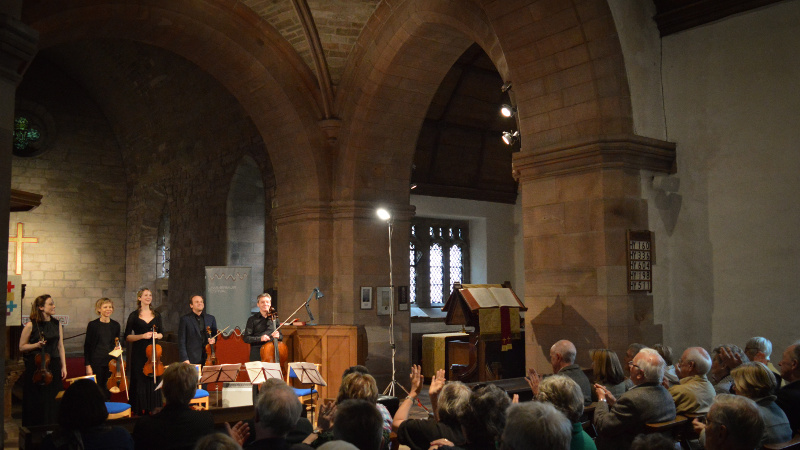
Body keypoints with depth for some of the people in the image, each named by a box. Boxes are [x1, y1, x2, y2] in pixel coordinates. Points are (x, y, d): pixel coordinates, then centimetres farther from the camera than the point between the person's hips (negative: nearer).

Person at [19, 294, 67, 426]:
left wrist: (63, 366, 7)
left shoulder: (57, 324, 8)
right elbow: (22, 347, 1)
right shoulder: (31, 325, -5)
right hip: (35, 367, -4)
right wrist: (36, 345, -17)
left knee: (53, 401, 6)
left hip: (53, 367, 4)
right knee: (36, 402, 1)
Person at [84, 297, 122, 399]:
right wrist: (88, 365, -6)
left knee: (109, 391, 4)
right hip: (97, 363, -3)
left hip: (111, 362, 3)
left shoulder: (116, 325, 7)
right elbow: (87, 346, -2)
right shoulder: (92, 325, -3)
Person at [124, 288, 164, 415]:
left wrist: (157, 335, -5)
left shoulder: (157, 315, 11)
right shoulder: (134, 316, 1)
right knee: (139, 380, -3)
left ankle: (151, 409, 11)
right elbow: (127, 337, -1)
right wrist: (142, 336, -15)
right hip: (139, 353, -3)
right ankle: (139, 410, 5)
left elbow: (161, 334, 17)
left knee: (153, 380, 2)